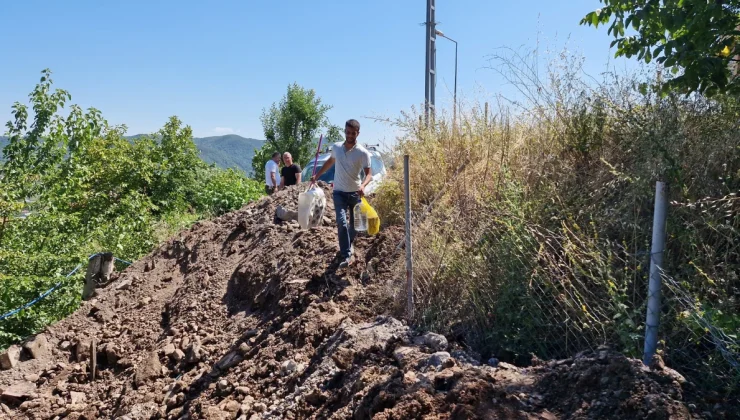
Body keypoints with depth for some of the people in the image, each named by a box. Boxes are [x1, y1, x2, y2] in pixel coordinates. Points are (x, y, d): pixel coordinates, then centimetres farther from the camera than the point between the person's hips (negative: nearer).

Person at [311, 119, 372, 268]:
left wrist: (363, 185, -35)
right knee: (342, 222, -16)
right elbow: (330, 162, 21)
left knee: (354, 222, 13)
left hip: (355, 193, -1)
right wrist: (317, 175, 22)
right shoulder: (336, 147, 1)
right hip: (339, 192, 1)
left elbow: (368, 174, -15)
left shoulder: (363, 153, -11)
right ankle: (346, 256, -17)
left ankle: (349, 245, 41)